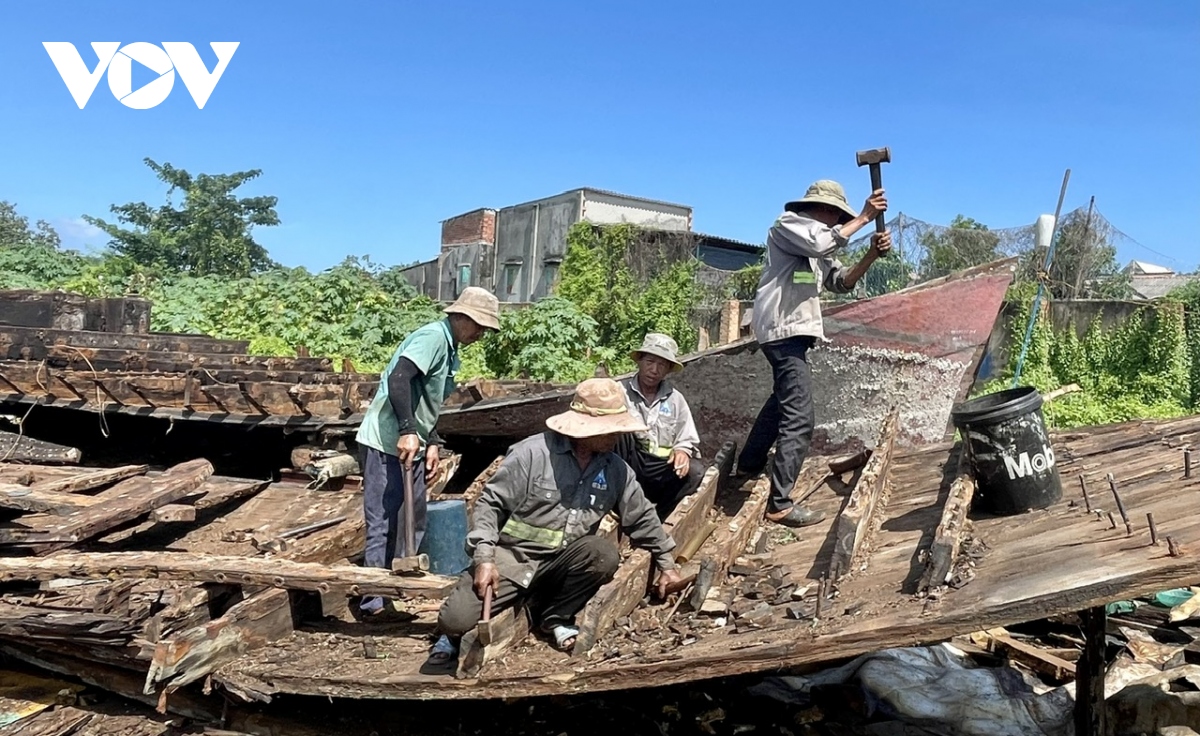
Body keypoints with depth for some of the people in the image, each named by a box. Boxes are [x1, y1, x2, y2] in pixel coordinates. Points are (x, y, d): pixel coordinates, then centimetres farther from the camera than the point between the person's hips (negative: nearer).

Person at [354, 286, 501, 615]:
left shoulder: (448, 348, 16)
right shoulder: (434, 336, -14)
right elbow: (398, 378, -28)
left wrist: (432, 444, 12)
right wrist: (407, 431, -33)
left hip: (410, 445, 10)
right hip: (387, 444, -10)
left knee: (412, 520, 17)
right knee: (384, 524, -5)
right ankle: (374, 600, 2)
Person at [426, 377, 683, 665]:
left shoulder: (616, 469, 1)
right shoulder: (532, 453, -16)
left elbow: (642, 518, 14)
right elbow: (490, 504, -12)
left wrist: (666, 563, 16)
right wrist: (484, 559, -20)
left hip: (559, 564, 4)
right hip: (511, 556, -4)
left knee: (605, 554, -26)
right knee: (456, 619, -23)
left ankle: (555, 617, 0)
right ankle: (457, 633, 18)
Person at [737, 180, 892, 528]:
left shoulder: (816, 244, 24)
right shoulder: (788, 224, -4)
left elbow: (841, 282, 14)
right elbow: (823, 242, -24)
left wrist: (872, 255, 0)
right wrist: (863, 218, -15)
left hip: (792, 329, 11)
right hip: (784, 329, -11)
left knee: (783, 401, 26)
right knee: (799, 419, -14)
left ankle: (748, 465, 39)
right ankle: (780, 505, -13)